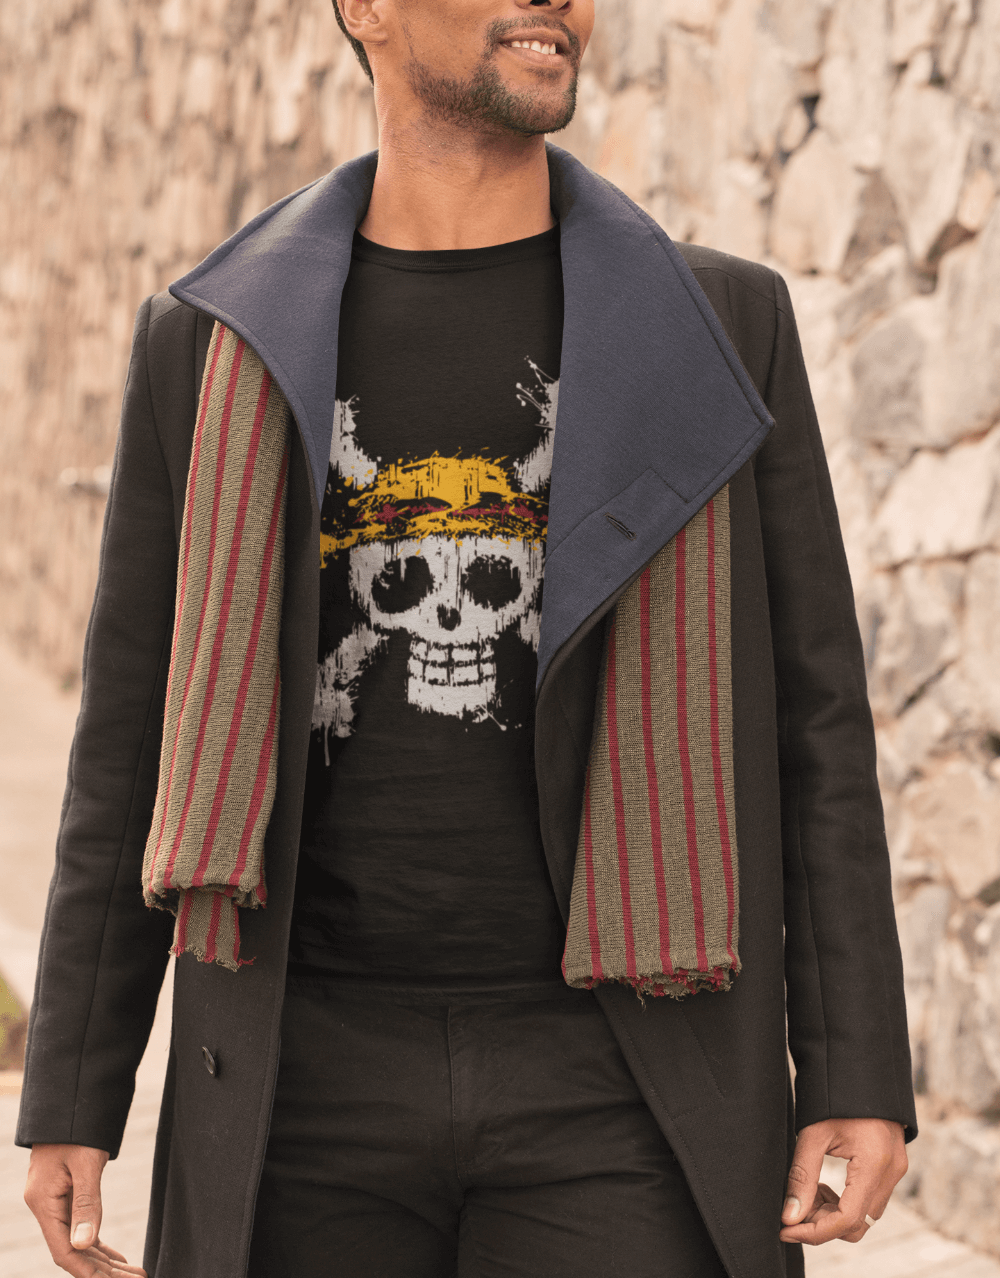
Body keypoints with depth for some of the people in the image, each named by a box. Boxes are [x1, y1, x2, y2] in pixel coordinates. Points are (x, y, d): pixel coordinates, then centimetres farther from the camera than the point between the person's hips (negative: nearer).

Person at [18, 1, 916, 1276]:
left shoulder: (721, 327, 3)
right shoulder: (214, 345, 5)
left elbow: (811, 716, 3)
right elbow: (135, 743, 7)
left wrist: (863, 1075, -4)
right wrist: (69, 1101, 2)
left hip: (610, 1087, -1)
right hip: (316, 1086, 1)